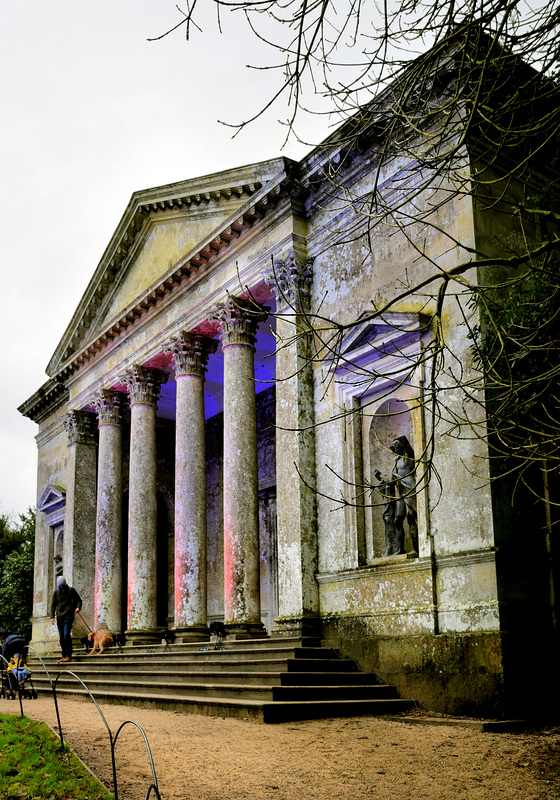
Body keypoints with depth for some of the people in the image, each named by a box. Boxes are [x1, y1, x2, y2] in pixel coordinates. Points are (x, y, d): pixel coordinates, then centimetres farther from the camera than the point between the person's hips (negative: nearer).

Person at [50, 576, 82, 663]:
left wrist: (78, 607, -12)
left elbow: (79, 600, 9)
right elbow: (53, 605, 11)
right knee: (61, 637, 4)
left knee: (66, 635, -13)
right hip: (59, 617, 4)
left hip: (68, 616, -4)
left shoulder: (71, 590, 5)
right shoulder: (56, 592, 12)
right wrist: (52, 617, 1)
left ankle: (68, 655, -7)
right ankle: (64, 655, 10)